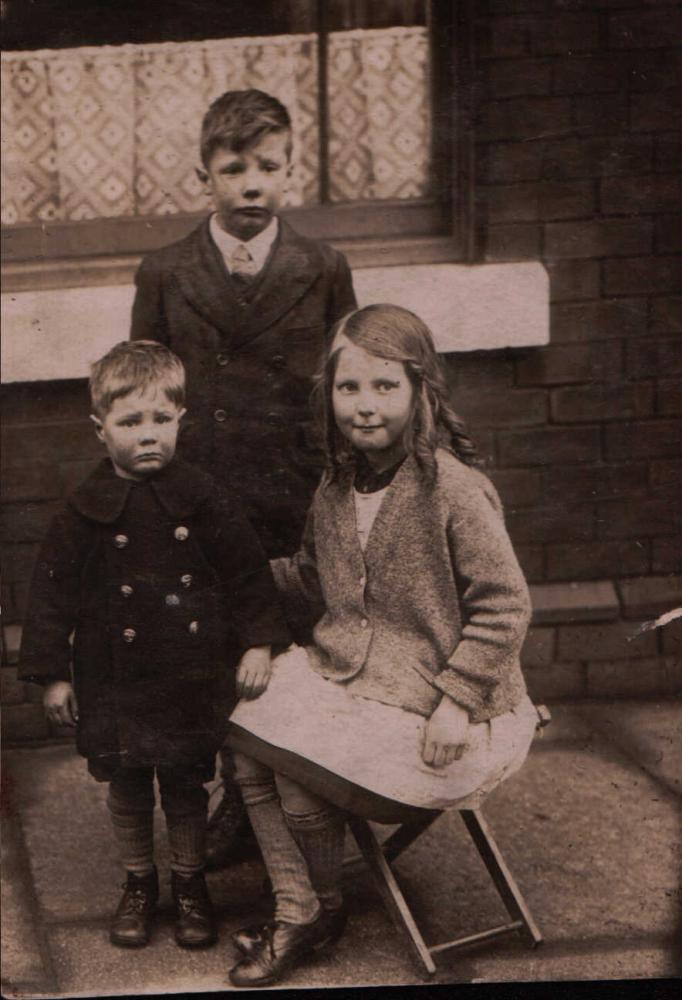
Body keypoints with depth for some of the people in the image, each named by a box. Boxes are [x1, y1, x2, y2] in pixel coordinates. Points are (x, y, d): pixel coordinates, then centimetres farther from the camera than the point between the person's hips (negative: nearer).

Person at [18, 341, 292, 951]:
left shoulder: (202, 499, -5)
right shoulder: (87, 511, -7)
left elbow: (249, 572, 1)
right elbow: (52, 591, -1)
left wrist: (259, 643, -7)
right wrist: (52, 673, -2)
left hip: (193, 678, 0)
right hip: (116, 683, 0)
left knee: (187, 787, 12)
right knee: (127, 788, 13)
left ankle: (190, 884, 31)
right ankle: (139, 884, 33)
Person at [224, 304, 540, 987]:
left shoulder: (455, 492, -17)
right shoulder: (335, 491, 5)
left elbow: (503, 605, -16)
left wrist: (458, 701, -19)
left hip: (425, 702, -7)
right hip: (337, 675, 7)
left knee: (299, 775, -16)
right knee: (248, 743, -10)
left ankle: (324, 908, 15)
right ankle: (296, 911, 5)